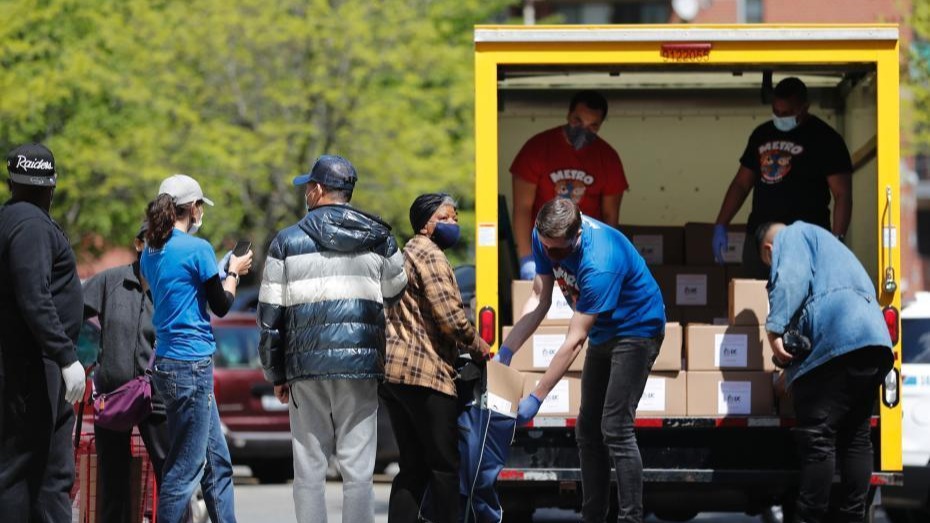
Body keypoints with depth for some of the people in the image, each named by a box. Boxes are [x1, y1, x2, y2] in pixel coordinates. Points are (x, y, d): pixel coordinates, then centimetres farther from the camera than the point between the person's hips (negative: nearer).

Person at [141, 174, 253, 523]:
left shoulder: (151, 252, 11)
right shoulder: (197, 249, -12)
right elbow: (221, 305, -4)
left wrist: (224, 271, 23)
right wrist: (234, 273, 13)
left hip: (166, 361, 9)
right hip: (191, 362, -9)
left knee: (217, 462, 14)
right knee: (185, 468, -5)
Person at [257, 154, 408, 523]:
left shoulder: (288, 241, 2)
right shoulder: (379, 240, 7)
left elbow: (270, 315, 3)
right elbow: (396, 296, 16)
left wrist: (276, 374, 10)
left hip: (307, 367, -1)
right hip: (362, 366, 1)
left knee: (309, 468, 4)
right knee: (358, 468, 0)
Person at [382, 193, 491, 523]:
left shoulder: (406, 256, 25)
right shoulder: (429, 255, -8)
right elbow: (450, 316, -16)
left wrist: (461, 346, 17)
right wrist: (475, 344, 0)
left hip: (391, 372, 10)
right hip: (423, 372, -10)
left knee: (413, 468, 9)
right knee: (444, 466, -4)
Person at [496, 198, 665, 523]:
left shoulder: (600, 262, -37)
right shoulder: (544, 238, -14)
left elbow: (573, 342, -33)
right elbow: (539, 300, -4)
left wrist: (536, 398, -32)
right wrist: (506, 351, -14)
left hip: (637, 329, -8)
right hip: (604, 332, 9)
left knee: (615, 429, -18)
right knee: (588, 431, 9)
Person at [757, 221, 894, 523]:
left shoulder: (792, 236, 12)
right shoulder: (825, 243, 38)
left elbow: (792, 281, -9)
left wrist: (775, 329, -15)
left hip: (835, 342, -9)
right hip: (874, 342, 9)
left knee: (817, 439, -9)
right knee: (856, 439, 10)